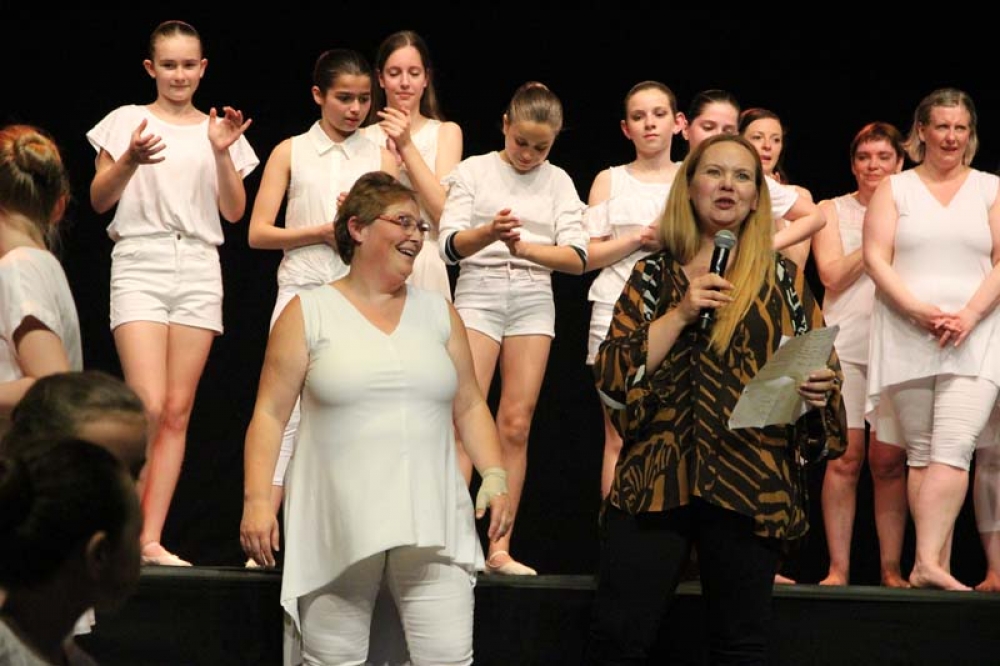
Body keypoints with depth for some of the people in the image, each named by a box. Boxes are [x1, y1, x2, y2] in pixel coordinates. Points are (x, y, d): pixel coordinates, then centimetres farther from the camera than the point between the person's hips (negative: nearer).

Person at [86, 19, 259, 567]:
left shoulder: (217, 130, 13)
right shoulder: (127, 121, 6)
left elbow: (234, 212, 7)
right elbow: (99, 200, 2)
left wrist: (223, 154, -7)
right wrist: (130, 160, -15)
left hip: (198, 269, 3)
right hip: (140, 262, -3)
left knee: (178, 411, -1)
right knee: (149, 404, -17)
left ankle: (151, 539, 1)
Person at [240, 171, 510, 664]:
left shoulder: (438, 312, 15)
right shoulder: (309, 313, 4)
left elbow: (469, 407, 17)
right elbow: (270, 413, 1)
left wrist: (494, 476, 3)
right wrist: (257, 499, -8)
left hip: (431, 527, 2)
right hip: (336, 531, -2)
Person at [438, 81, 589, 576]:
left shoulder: (558, 181, 9)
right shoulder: (474, 171, 4)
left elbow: (577, 257, -1)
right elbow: (449, 245, -6)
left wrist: (524, 247, -18)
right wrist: (489, 232, -27)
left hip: (533, 298, 2)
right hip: (479, 290, -2)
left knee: (515, 424, -1)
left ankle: (499, 549, 2)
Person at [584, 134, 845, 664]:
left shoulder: (784, 281, 9)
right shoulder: (653, 275, 10)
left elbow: (824, 372, 12)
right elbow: (612, 380, 1)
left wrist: (818, 389, -12)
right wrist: (681, 313, -9)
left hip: (750, 483, 0)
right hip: (655, 477, 0)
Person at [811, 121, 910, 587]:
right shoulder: (833, 211, 11)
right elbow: (832, 274, -2)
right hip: (845, 345, -1)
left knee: (889, 461, -2)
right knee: (845, 457, -7)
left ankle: (891, 567, 3)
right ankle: (838, 567, -5)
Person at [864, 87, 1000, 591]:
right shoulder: (894, 189, 11)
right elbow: (876, 258, 0)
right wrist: (920, 311, -13)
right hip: (906, 337, 1)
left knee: (953, 450, -16)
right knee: (921, 454, 1)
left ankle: (928, 563, -21)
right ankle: (939, 565, 3)